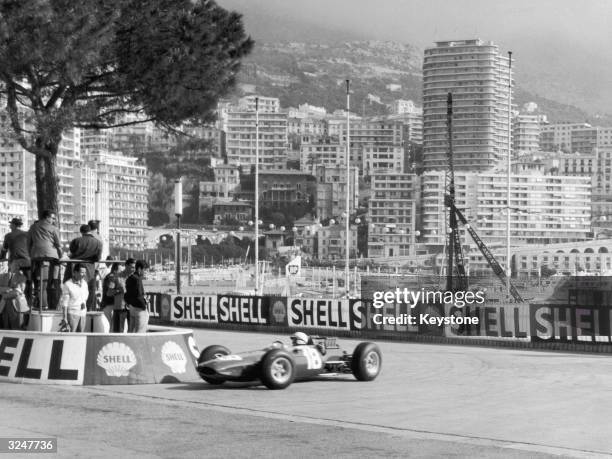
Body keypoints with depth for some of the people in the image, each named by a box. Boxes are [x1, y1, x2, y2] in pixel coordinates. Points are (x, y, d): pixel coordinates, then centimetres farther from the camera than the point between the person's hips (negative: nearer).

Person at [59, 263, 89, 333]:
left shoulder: (84, 283, 7)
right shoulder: (68, 285, -10)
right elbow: (64, 302, -9)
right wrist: (65, 317, -10)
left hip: (83, 314, 6)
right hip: (72, 313, -6)